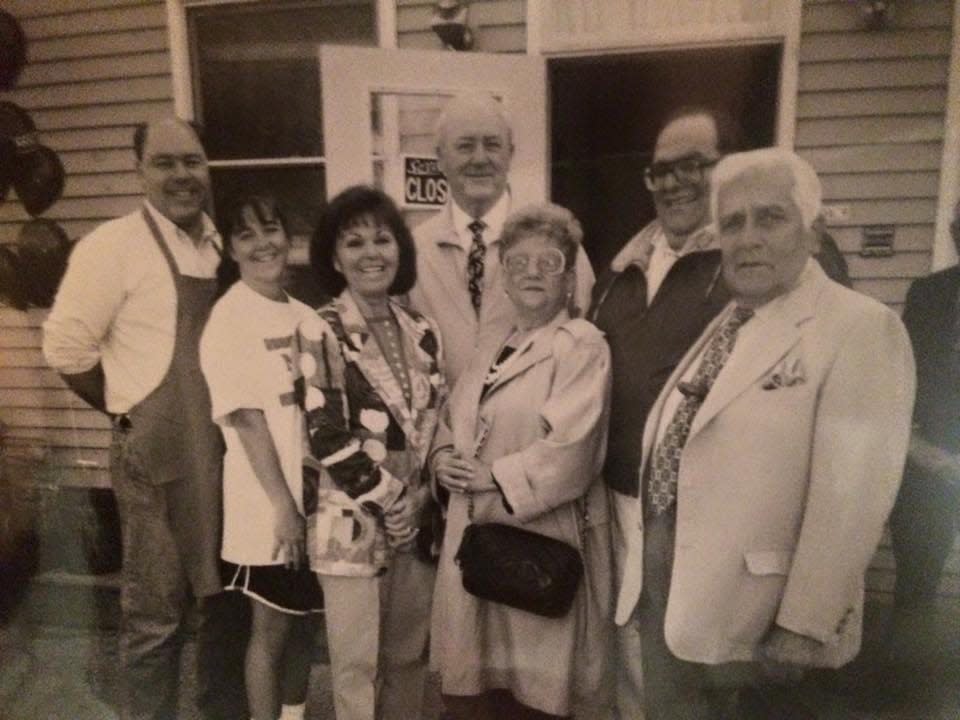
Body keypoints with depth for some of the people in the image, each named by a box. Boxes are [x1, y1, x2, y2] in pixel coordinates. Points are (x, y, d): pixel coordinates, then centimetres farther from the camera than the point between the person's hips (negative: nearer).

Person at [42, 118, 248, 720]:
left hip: (230, 449, 6)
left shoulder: (223, 245, 8)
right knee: (157, 613, 9)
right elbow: (66, 345, -12)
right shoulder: (114, 244, -10)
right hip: (158, 454, -6)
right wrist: (131, 414, -2)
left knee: (230, 595, 19)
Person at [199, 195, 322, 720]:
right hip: (269, 504, -6)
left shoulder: (304, 315, 8)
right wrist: (283, 505, -16)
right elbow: (248, 419, -15)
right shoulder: (229, 318, -10)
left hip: (316, 495, 6)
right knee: (272, 627, 9)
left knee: (303, 619, 19)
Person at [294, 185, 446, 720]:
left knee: (410, 658, 18)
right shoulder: (319, 333, -10)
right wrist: (391, 498, -11)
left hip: (420, 519, 5)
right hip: (353, 523, -5)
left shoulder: (423, 332, 6)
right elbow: (327, 437, -15)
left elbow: (439, 423, 10)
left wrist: (424, 500, -1)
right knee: (358, 665, 10)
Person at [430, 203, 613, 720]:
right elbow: (451, 422, 19)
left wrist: (493, 477, -12)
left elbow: (568, 448, -20)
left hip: (542, 536, -7)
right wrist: (445, 460, -1)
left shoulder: (582, 345, -10)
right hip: (475, 531, 7)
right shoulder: (492, 350, 15)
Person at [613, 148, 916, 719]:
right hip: (664, 583, 7)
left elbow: (851, 497, -20)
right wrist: (646, 558, 10)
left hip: (752, 612, -7)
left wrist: (804, 628, -20)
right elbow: (675, 452, 9)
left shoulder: (861, 328, -13)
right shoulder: (722, 326, 10)